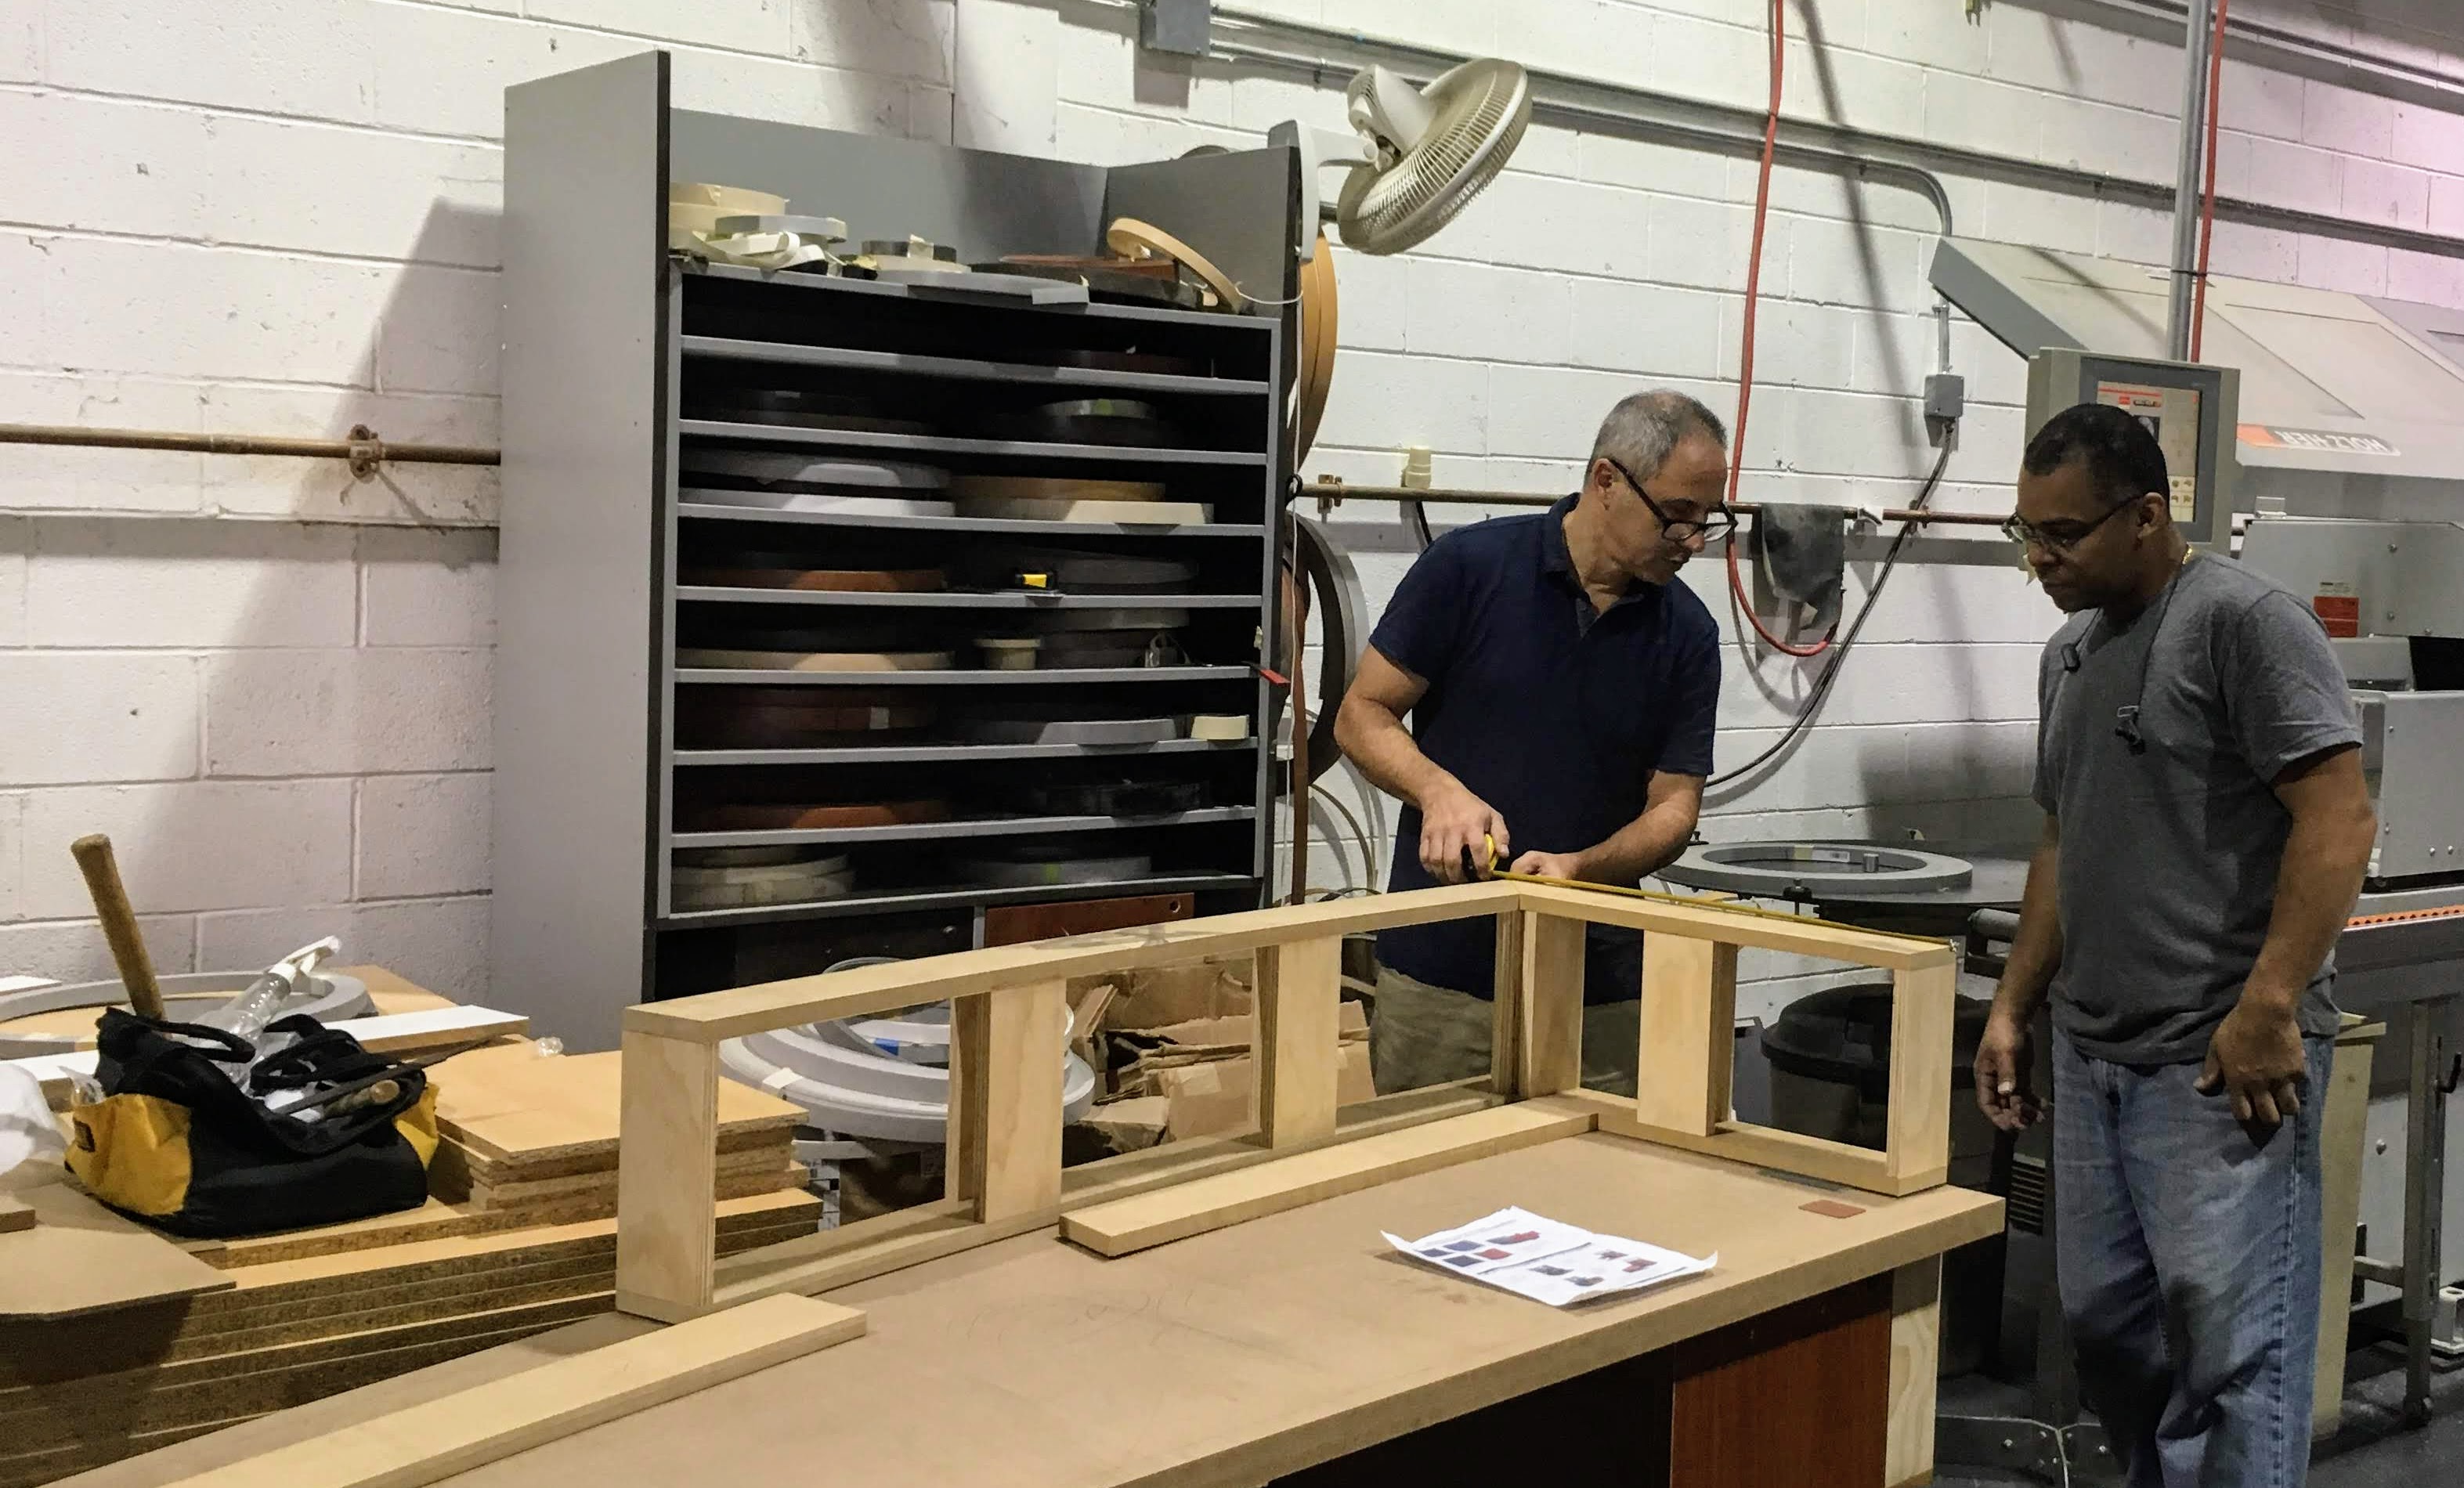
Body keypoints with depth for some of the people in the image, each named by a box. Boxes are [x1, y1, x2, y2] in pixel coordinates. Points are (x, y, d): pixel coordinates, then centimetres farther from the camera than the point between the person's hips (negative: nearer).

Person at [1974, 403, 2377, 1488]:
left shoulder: (2243, 620, -9)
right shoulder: (2070, 653, 16)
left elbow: (2338, 820, -15)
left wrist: (2268, 1009, -20)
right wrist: (2012, 1010, 17)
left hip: (2221, 1061, -8)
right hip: (2090, 1053, 8)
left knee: (2230, 1343, -5)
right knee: (2108, 1328, 12)